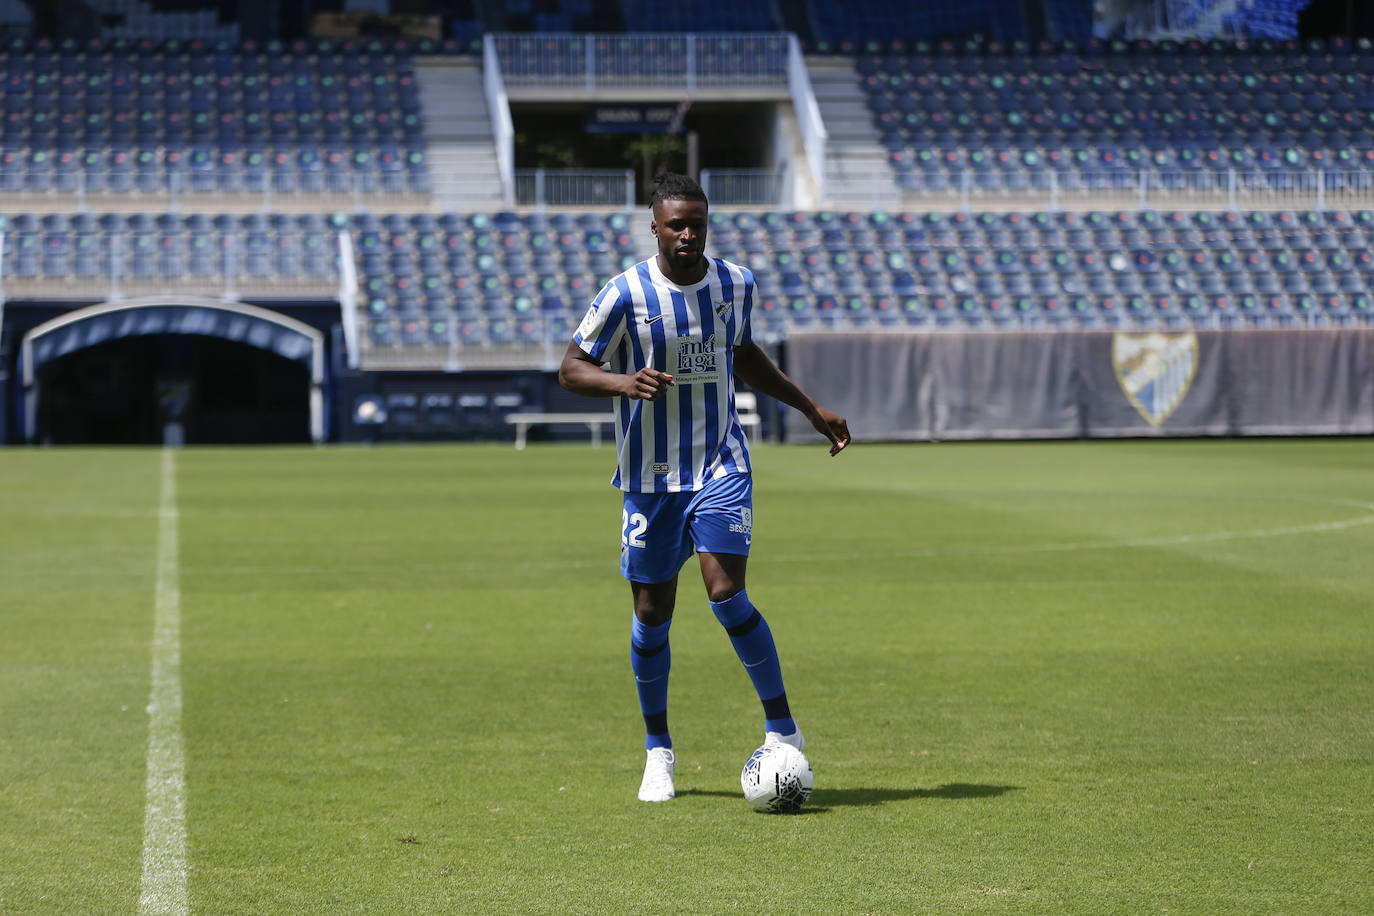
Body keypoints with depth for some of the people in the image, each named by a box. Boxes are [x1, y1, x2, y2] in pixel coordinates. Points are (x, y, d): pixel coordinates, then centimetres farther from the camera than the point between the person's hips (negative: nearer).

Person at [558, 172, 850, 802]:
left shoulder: (735, 283, 4)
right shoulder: (625, 294, -9)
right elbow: (571, 370, -5)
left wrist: (810, 408, 24)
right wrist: (625, 381, -25)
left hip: (722, 467, 1)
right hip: (650, 477, -1)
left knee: (726, 592, -16)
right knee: (652, 613, 4)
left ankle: (782, 728, -3)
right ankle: (658, 752, 21)